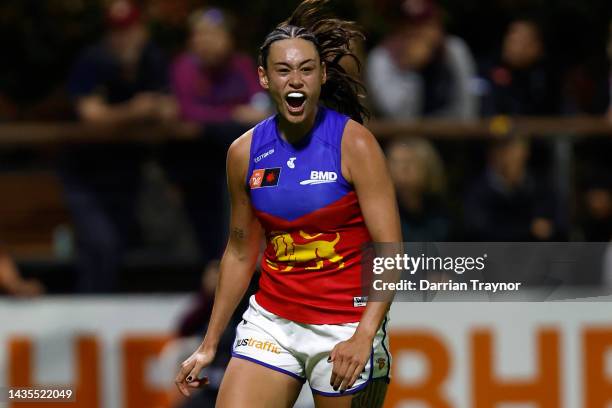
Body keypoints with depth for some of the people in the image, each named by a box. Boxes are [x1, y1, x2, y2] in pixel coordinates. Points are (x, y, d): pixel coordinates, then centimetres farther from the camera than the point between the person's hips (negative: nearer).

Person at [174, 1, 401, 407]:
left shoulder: (354, 144, -10)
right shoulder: (245, 152, 2)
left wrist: (364, 336, -26)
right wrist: (209, 345, 15)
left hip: (347, 328, -3)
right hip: (271, 323, 3)